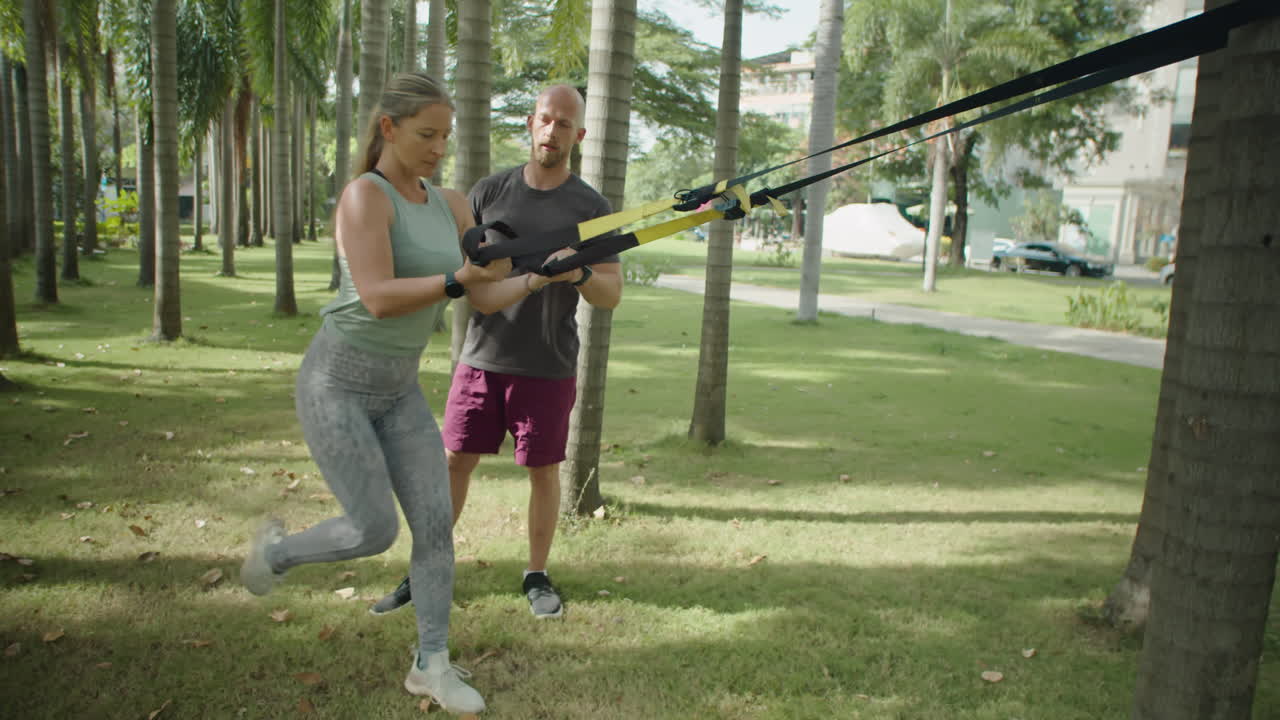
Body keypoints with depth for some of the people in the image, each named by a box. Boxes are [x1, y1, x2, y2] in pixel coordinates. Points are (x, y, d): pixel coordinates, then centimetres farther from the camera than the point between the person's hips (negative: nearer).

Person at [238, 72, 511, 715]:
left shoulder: (449, 204, 4)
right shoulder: (364, 195, -17)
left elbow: (489, 282, 4)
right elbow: (378, 299, -27)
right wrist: (460, 280, -38)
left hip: (398, 389, 6)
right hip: (335, 384, -6)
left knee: (436, 519, -2)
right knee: (374, 532, -4)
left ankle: (432, 664, 12)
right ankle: (275, 549, 27)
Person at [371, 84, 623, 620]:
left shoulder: (591, 207, 0)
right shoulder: (489, 192, 6)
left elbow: (612, 295, -2)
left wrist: (578, 274, -24)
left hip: (549, 368, -2)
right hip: (482, 359, 2)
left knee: (543, 471, 7)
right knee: (454, 461, 5)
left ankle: (537, 577, 25)